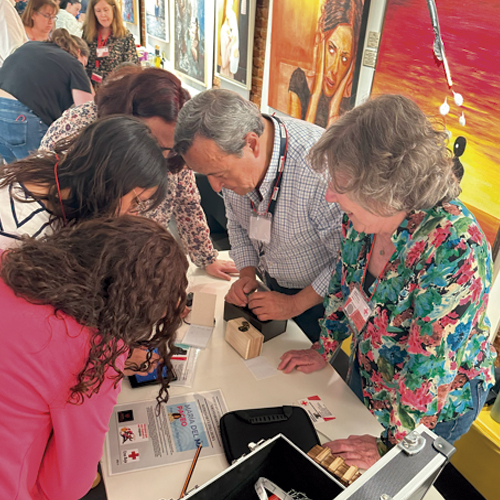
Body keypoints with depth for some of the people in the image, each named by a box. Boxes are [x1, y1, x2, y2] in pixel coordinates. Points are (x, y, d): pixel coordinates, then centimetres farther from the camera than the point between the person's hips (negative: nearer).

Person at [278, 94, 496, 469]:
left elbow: (430, 368, -32)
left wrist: (392, 445, -21)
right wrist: (324, 349, 5)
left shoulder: (453, 247, -39)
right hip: (367, 370, 6)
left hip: (437, 405, -5)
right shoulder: (365, 215, -19)